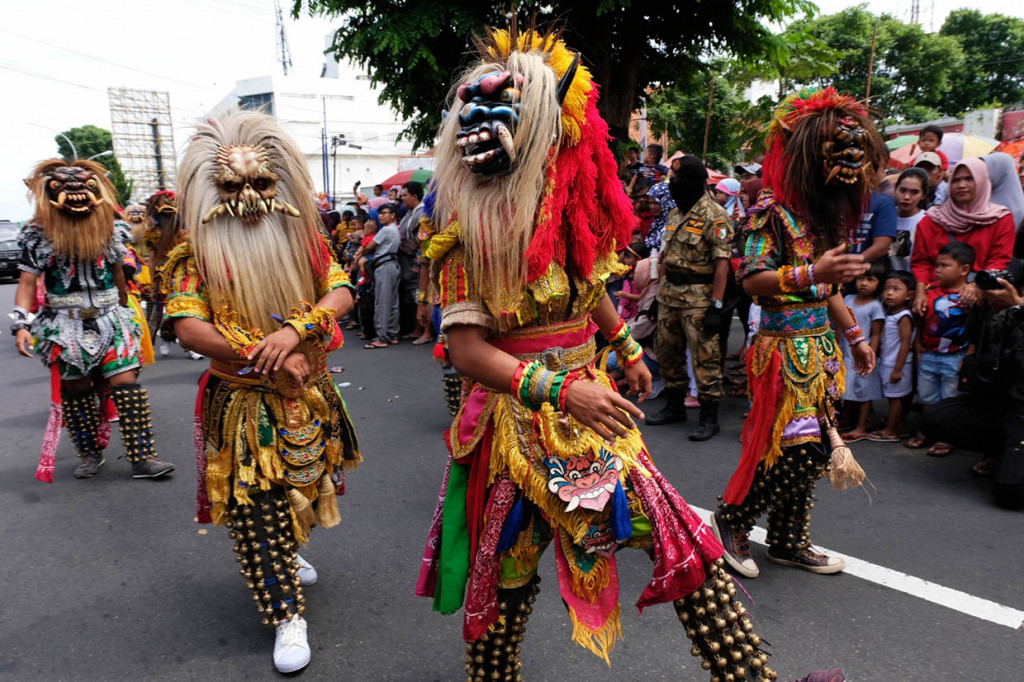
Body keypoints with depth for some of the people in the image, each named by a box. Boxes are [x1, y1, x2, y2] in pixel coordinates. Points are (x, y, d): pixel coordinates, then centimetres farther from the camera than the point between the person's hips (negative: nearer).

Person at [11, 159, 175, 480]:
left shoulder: (108, 230, 4)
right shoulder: (39, 236, -5)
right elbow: (27, 283, -9)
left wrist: (123, 313, 23)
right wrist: (21, 325, -20)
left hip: (109, 321, 1)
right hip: (67, 326, -1)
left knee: (127, 383, -8)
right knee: (76, 390, 8)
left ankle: (142, 457, -6)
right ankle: (90, 453, 25)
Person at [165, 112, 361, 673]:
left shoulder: (303, 238, 1)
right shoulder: (197, 251, -8)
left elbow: (342, 293, -7)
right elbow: (189, 330, -17)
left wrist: (295, 330, -24)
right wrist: (269, 357, -21)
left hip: (307, 396, 4)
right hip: (243, 405, -3)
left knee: (301, 490, 19)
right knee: (256, 511, 0)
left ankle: (286, 558, 48)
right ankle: (287, 616, 14)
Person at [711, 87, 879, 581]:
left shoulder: (830, 211, 15)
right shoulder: (774, 209, -11)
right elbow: (751, 280, -18)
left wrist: (855, 337, 23)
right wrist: (811, 273, -28)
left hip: (820, 346, 8)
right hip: (784, 346, -8)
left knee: (808, 449, 10)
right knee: (791, 445, -8)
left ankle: (788, 540, 24)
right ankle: (730, 519, 13)